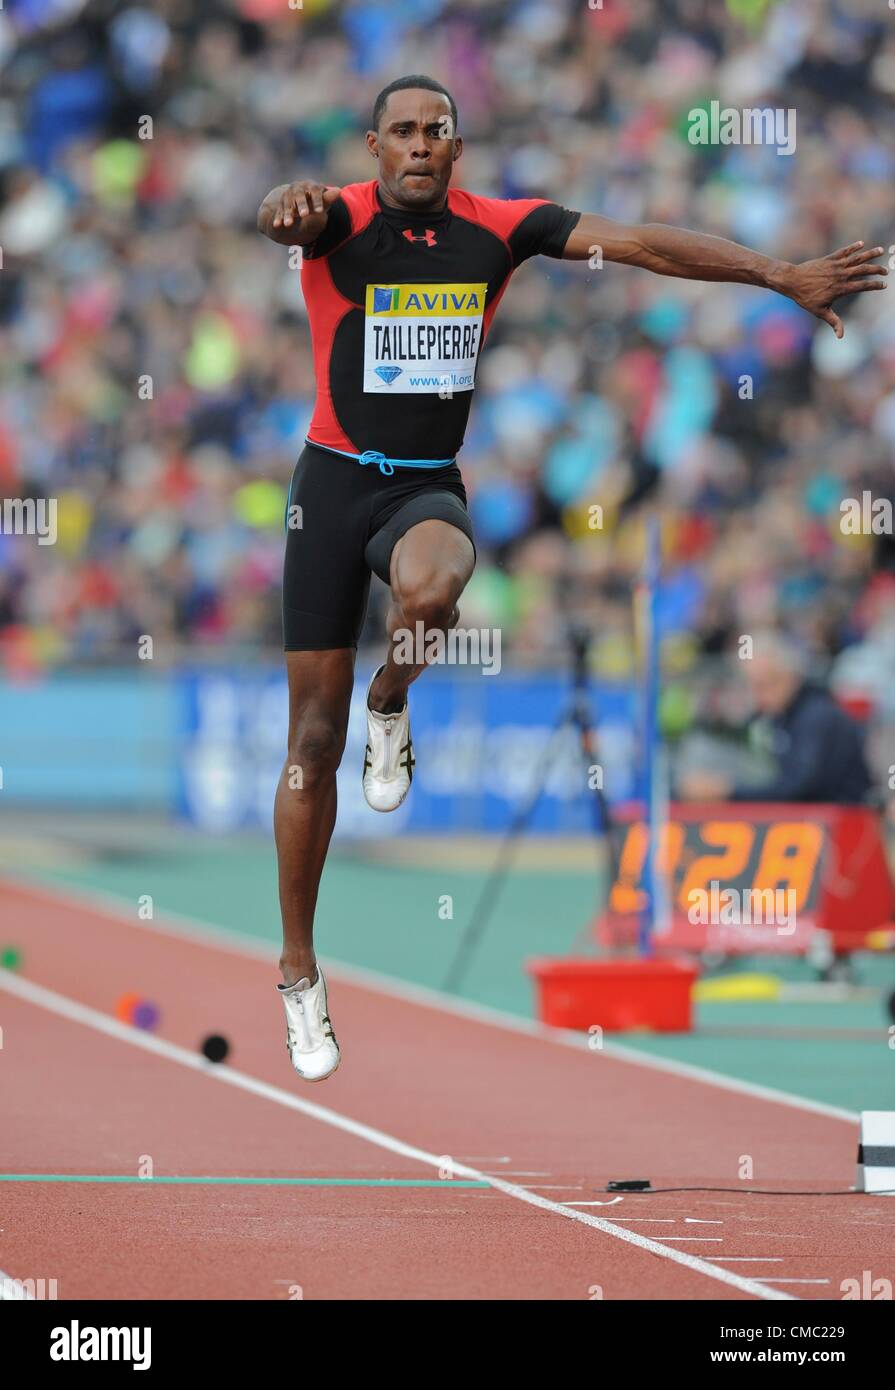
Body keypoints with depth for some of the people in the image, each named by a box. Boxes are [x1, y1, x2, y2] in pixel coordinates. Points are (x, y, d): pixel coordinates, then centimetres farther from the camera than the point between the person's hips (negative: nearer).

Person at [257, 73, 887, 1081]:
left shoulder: (495, 229, -2)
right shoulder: (342, 222, -11)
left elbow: (640, 244, -3)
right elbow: (280, 215, -35)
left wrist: (784, 276, -5)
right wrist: (294, 206, -61)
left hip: (430, 487, 1)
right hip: (337, 478, -1)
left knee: (431, 593, -38)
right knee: (312, 742, -1)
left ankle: (389, 704, -2)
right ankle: (299, 974, 12)